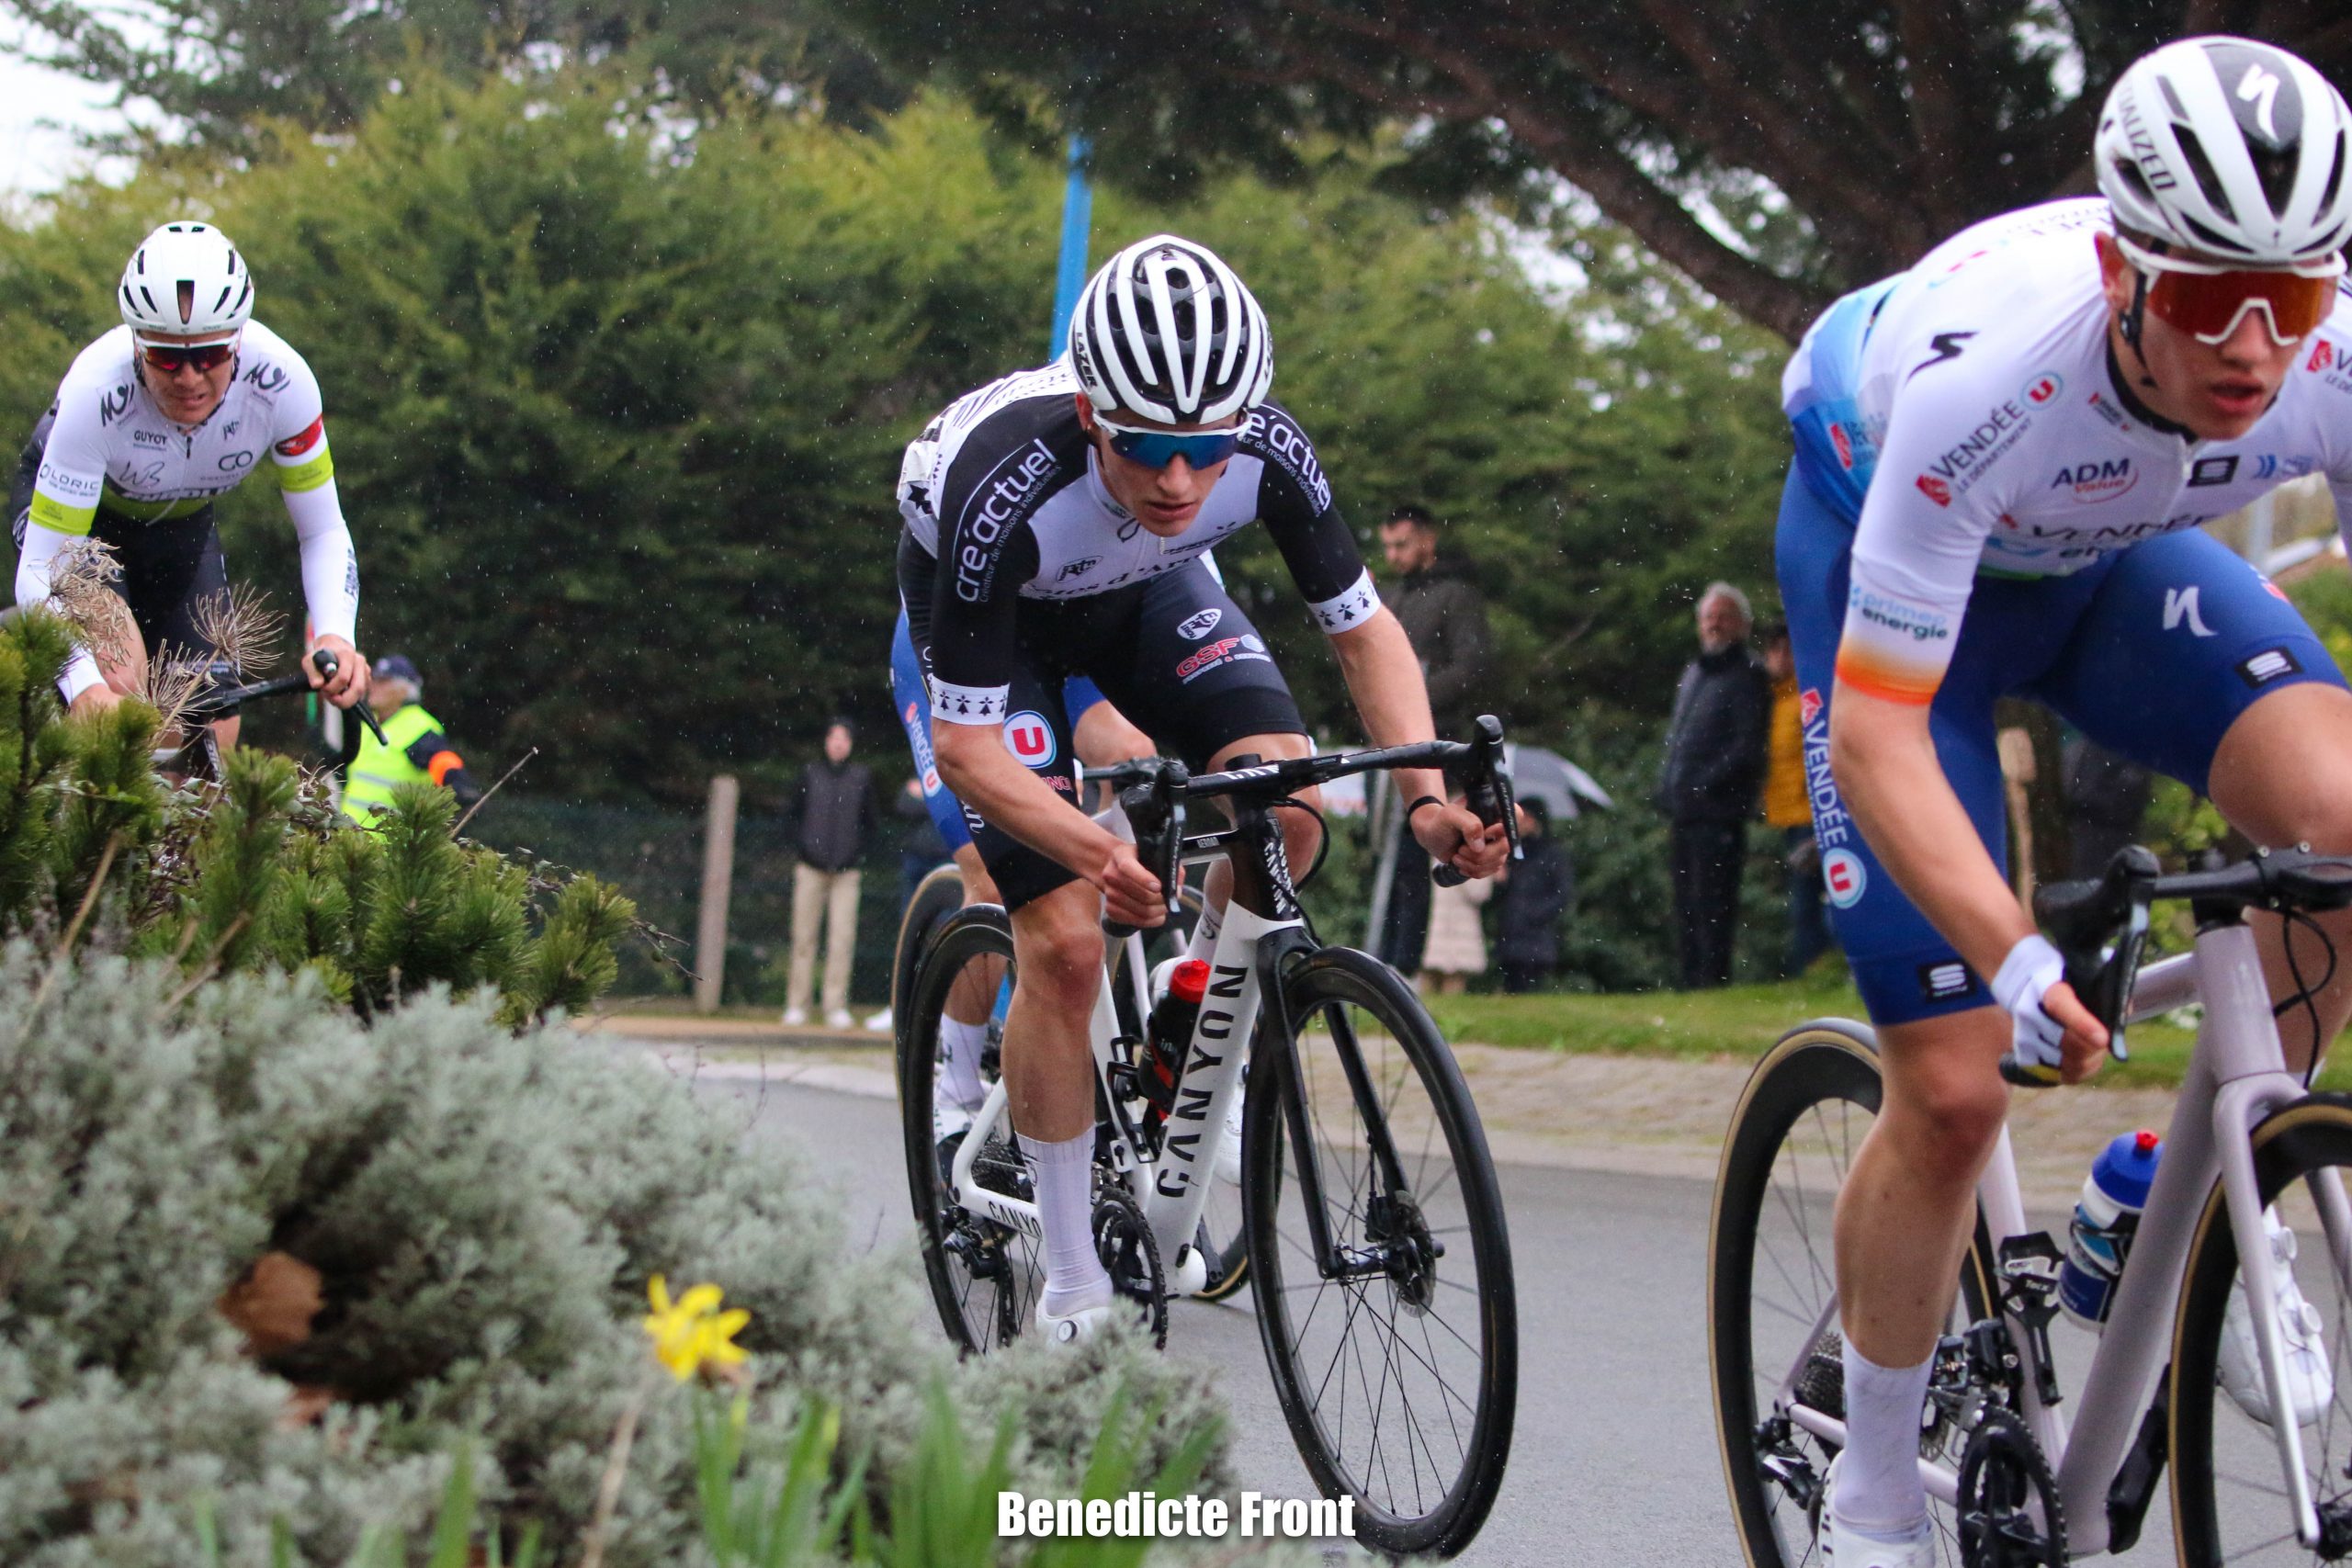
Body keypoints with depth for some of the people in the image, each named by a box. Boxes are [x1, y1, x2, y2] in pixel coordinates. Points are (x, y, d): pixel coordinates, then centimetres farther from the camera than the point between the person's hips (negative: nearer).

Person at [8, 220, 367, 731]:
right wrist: (83, 684, -56)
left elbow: (324, 532, -22)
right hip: (72, 505, -3)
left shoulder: (279, 379, -33)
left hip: (181, 521, 3)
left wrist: (335, 637, -41)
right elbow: (37, 571, -39)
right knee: (120, 675, -30)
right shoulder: (98, 390, -40)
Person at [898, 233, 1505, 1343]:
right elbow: (967, 747, -34)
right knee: (1065, 943, -14)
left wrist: (1429, 797, -31)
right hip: (984, 606, -3)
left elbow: (1363, 629, -16)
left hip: (1145, 589, 4)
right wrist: (1098, 855, -51)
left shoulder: (1267, 451, -31)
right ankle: (1071, 1287, 0)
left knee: (1285, 809, -23)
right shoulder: (1007, 489, -41)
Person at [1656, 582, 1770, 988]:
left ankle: (1712, 982, -10)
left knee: (1712, 908, -10)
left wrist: (1703, 785, -14)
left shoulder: (1748, 676, -4)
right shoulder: (1693, 673, 21)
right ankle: (1688, 983, 15)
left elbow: (1747, 747, -12)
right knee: (1687, 909, 11)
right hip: (1684, 817, 8)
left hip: (1718, 814, -8)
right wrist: (1669, 795, 12)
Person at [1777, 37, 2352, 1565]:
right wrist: (2012, 955, -53)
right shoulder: (1984, 378, -41)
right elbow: (1876, 733, -39)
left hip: (2116, 555, 3)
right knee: (1954, 1086, -10)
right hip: (1882, 540, -3)